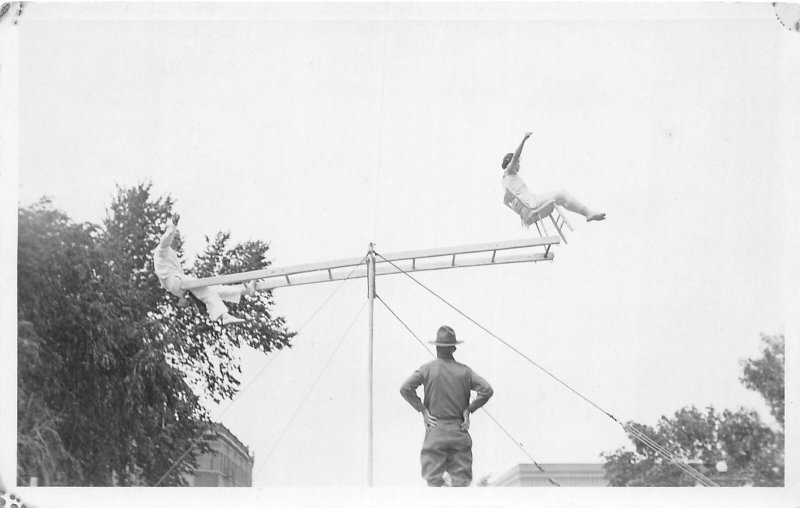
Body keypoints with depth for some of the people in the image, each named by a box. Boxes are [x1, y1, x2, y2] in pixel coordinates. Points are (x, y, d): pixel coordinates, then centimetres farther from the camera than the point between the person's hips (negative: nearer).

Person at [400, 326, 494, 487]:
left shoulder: (428, 369, -1)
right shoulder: (464, 371, 3)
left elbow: (405, 388, -13)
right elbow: (487, 390, -6)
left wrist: (423, 410, -5)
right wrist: (469, 410, 1)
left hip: (435, 431, -1)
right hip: (459, 431, 1)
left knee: (433, 480, 0)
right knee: (461, 479, 4)